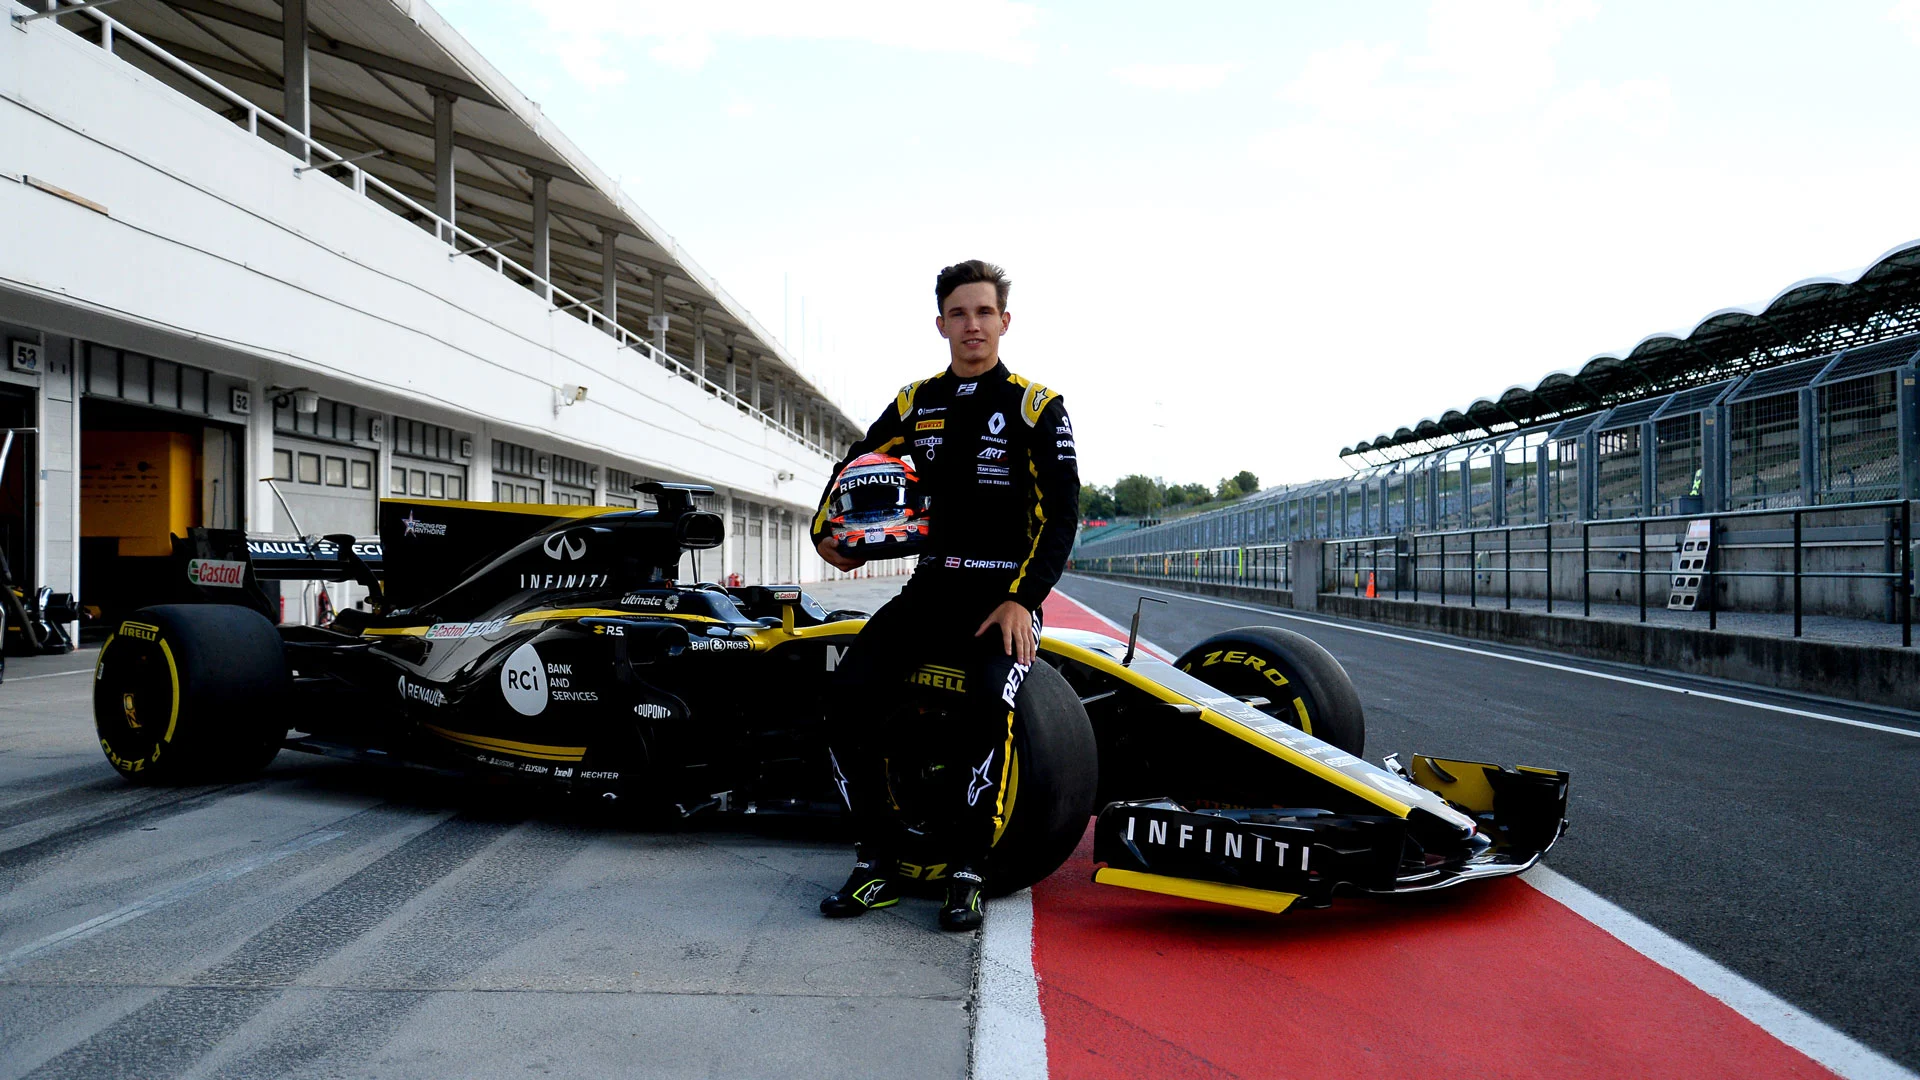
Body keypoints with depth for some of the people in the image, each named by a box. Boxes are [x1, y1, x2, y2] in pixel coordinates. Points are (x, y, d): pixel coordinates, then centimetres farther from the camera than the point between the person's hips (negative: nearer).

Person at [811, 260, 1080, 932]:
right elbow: (857, 464, 29)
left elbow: (1061, 516, -7)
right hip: (932, 584, 4)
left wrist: (1021, 600, -18)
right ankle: (877, 866, -6)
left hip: (1007, 592, -4)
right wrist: (825, 528, 15)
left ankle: (967, 875, -14)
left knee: (986, 706, -32)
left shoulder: (1037, 406, -1)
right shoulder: (916, 402, 11)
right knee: (850, 695, -19)